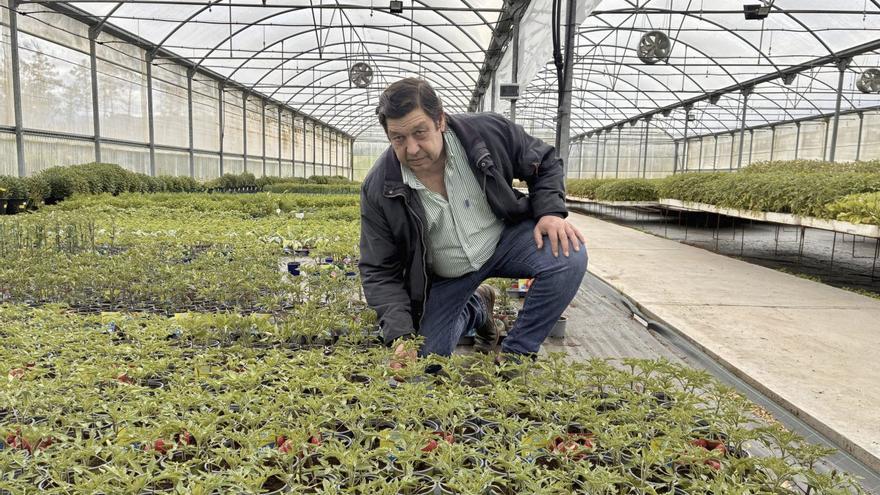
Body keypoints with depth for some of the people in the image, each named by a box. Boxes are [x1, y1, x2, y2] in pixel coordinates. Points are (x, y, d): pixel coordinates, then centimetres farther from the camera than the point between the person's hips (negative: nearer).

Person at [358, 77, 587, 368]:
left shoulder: (489, 132, -21)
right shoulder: (378, 189, -21)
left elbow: (544, 163, -2)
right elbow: (379, 272, -16)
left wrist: (551, 211, -21)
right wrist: (401, 337, -29)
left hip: (504, 238, 0)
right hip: (445, 276, 1)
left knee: (569, 255, -28)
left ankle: (515, 356, -11)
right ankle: (477, 308, 29)